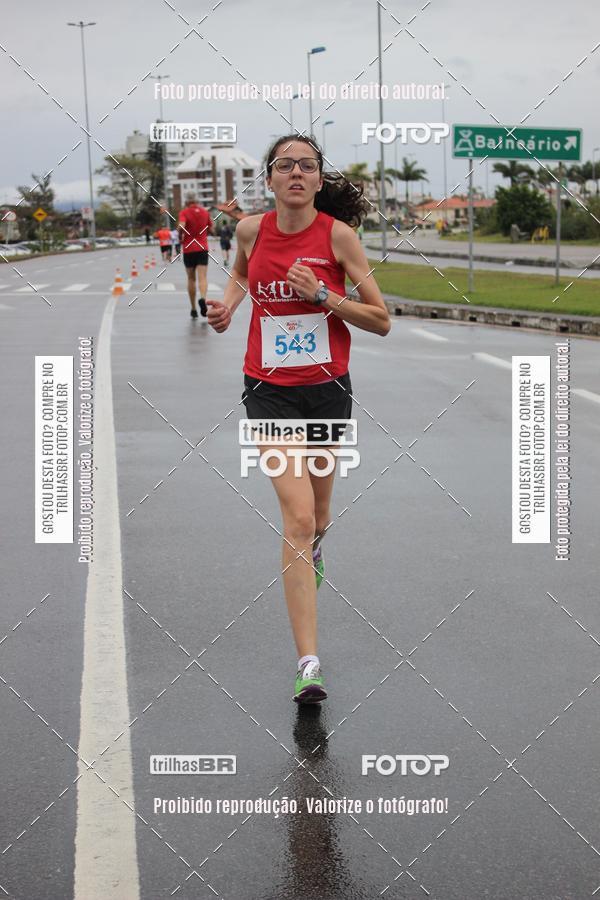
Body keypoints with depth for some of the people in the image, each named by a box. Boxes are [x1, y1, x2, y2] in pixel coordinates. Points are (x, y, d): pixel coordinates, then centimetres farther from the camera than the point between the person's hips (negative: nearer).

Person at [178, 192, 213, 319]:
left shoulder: (184, 212, -5)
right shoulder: (205, 212, 6)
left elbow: (181, 226, -22)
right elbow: (211, 230, 10)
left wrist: (180, 237, -4)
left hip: (188, 249, -1)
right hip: (203, 248, 1)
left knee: (191, 279, 11)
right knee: (202, 277, -8)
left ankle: (193, 309, 14)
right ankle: (203, 298, -37)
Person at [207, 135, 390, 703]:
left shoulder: (338, 233, -8)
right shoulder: (250, 229, -2)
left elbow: (381, 321, -6)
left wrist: (322, 295, -19)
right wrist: (228, 303, 2)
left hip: (327, 389, 1)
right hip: (270, 391, -1)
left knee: (316, 518, 17)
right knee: (298, 518, -16)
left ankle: (312, 549, 58)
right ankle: (308, 664, -18)